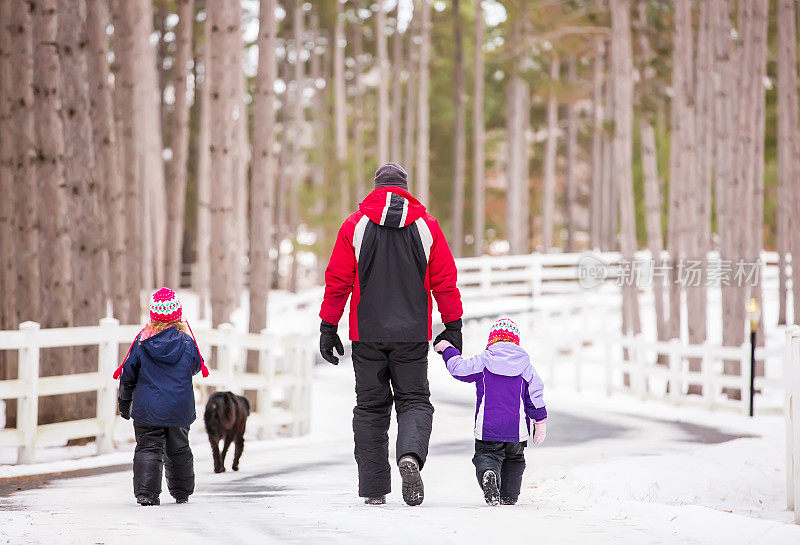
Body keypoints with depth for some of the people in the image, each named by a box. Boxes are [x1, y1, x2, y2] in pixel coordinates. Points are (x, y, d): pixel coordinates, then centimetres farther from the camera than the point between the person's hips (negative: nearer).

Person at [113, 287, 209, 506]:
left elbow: (128, 374, 1)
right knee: (179, 449, 16)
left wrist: (124, 403, 13)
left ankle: (146, 492, -13)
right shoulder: (186, 342, -5)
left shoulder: (142, 341, -5)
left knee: (148, 449, 2)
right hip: (180, 410, 1)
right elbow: (196, 367, 11)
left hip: (148, 409, -1)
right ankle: (182, 492, 25)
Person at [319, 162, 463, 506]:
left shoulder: (354, 226, 1)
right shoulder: (427, 226, 2)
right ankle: (410, 455, -23)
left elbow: (337, 282, -1)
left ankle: (373, 489, 5)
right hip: (412, 335, 0)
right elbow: (445, 281, 2)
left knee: (371, 407, 8)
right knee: (415, 401, 8)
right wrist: (453, 326, 10)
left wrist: (328, 328, 5)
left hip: (367, 335, 0)